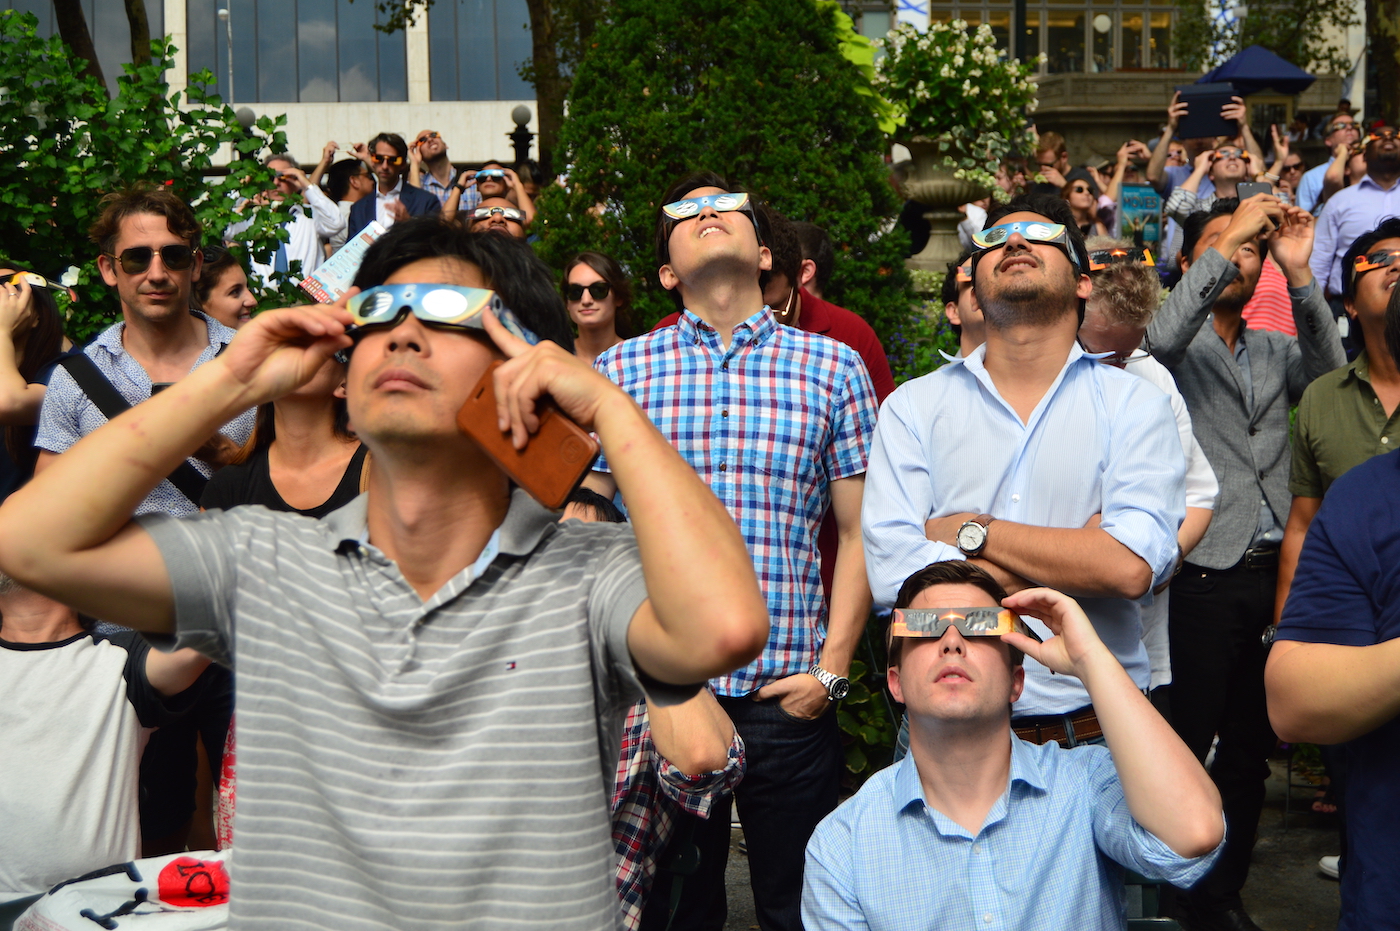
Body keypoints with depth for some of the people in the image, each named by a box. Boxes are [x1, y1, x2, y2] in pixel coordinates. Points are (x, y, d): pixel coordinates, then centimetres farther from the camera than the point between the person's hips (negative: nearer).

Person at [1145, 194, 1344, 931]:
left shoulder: (1277, 351, 15)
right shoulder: (1179, 346, 3)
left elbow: (1331, 378, -4)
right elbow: (1159, 340, -20)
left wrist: (1300, 274, -14)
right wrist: (1226, 242, -20)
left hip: (1272, 574, 5)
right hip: (1202, 578, -5)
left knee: (1250, 752, 14)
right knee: (1186, 748, 0)